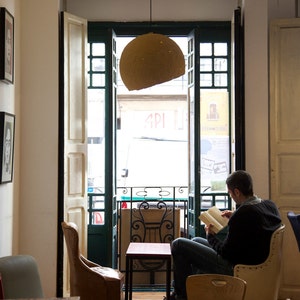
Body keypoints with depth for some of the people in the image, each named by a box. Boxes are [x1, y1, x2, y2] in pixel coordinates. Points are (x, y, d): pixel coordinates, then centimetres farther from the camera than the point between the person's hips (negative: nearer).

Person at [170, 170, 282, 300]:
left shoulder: (243, 214, -30)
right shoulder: (270, 205, -3)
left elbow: (226, 252, -22)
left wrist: (211, 236, -3)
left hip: (234, 268, -10)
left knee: (178, 244, -3)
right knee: (196, 240, 28)